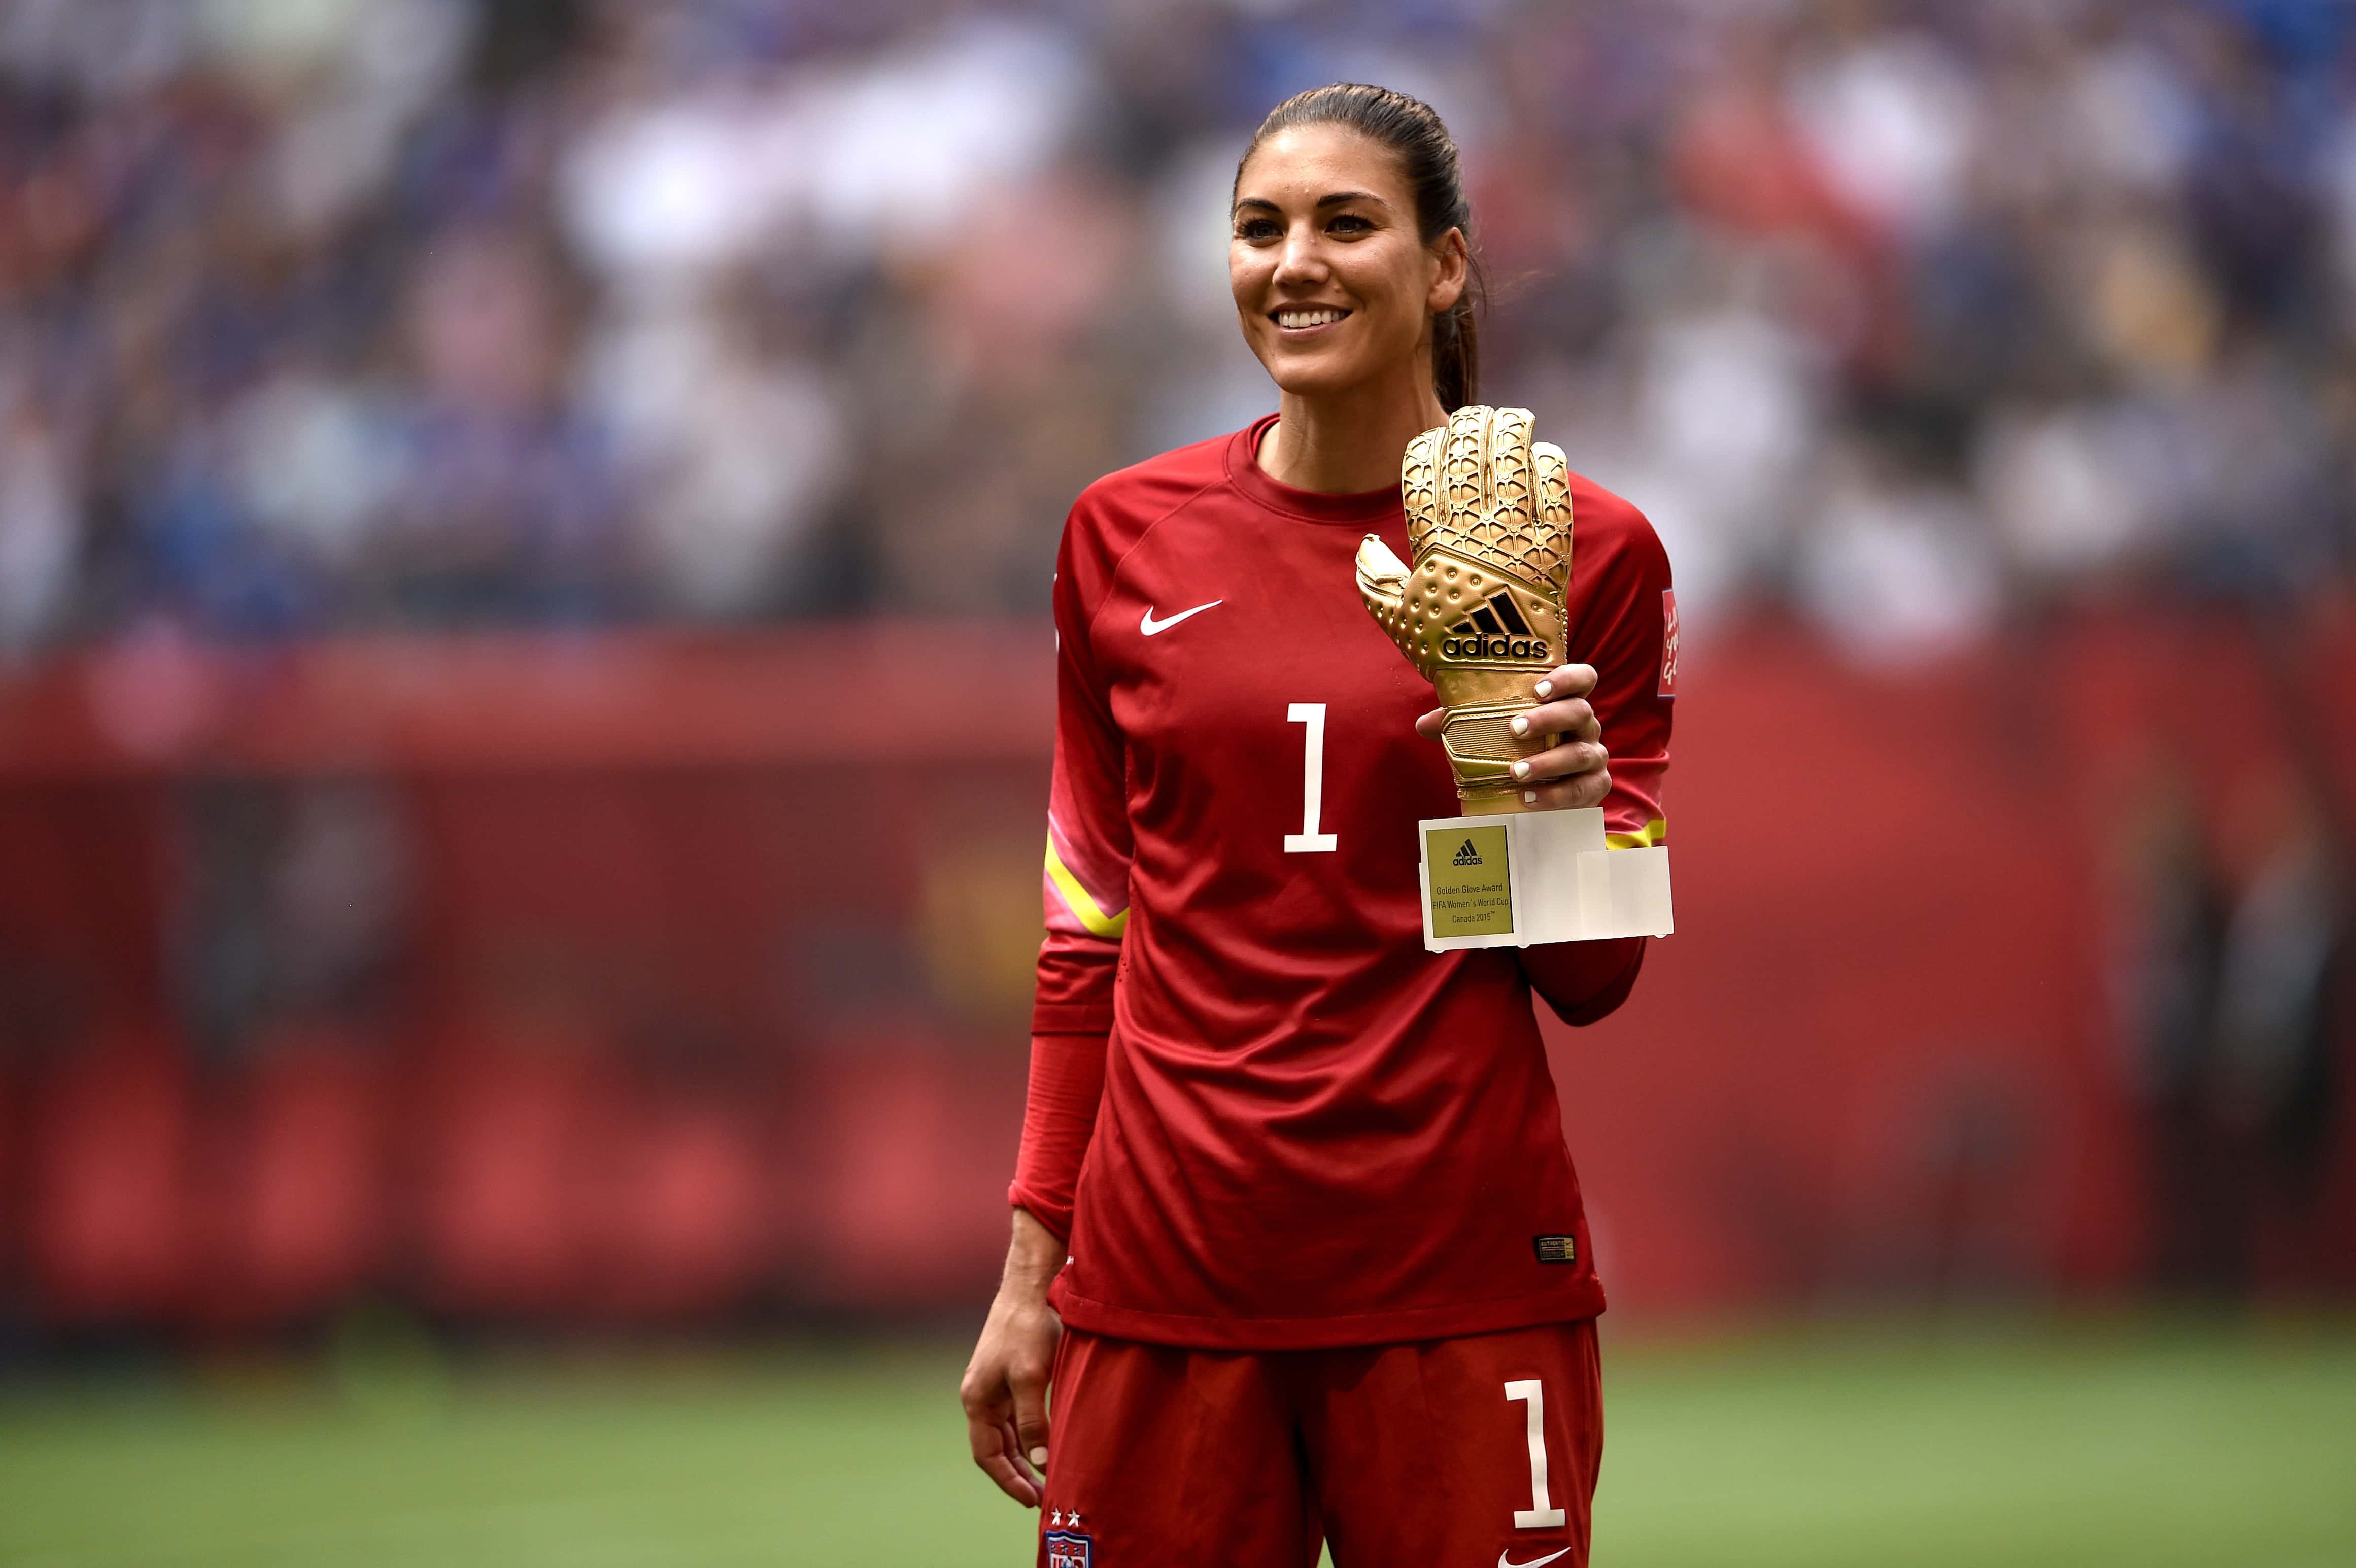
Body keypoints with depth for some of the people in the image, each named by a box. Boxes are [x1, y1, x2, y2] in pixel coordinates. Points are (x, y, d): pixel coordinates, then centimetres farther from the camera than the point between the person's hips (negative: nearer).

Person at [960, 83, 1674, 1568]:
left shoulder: (1583, 550, 1)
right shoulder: (1126, 538, 7)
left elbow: (1595, 982, 3)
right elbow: (1090, 931, 13)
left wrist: (1561, 812, -16)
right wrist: (1033, 1269, 9)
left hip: (1461, 1278, -2)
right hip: (1164, 1274, 2)